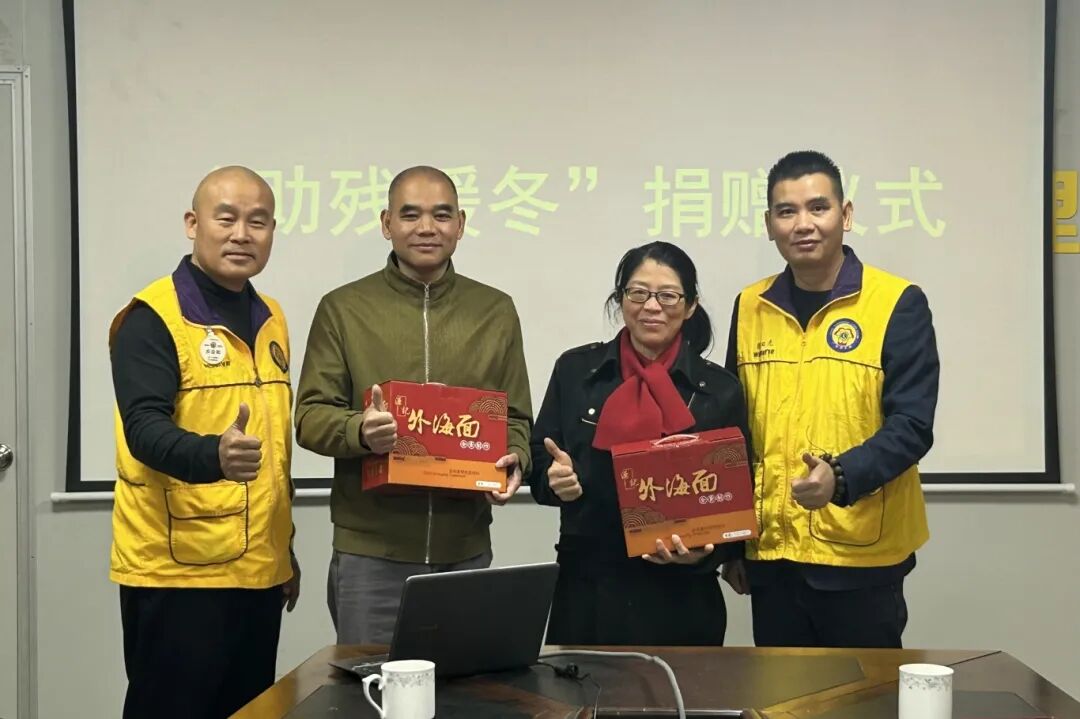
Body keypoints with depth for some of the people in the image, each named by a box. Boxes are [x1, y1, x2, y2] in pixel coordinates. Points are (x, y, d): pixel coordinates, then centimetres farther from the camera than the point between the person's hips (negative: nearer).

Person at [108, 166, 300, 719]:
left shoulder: (270, 320, 13)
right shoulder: (152, 318, -10)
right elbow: (145, 429, -22)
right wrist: (214, 455, -42)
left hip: (257, 570, 7)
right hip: (176, 570, -7)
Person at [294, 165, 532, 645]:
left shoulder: (496, 311, 9)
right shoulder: (343, 308, 2)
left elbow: (516, 416, 13)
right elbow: (310, 416, -1)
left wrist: (514, 459, -9)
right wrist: (360, 430, -22)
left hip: (466, 552, 2)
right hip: (370, 552, -2)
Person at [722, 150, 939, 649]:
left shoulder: (898, 303, -6)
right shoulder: (750, 307, 7)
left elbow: (911, 426, -12)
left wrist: (841, 476, -29)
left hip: (862, 555, -4)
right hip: (771, 554, 4)